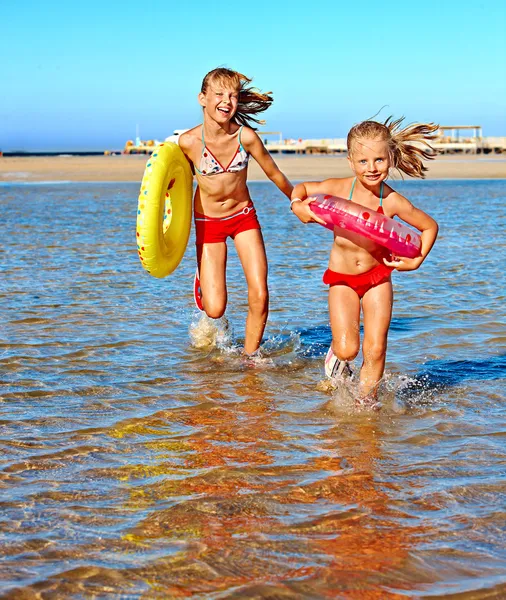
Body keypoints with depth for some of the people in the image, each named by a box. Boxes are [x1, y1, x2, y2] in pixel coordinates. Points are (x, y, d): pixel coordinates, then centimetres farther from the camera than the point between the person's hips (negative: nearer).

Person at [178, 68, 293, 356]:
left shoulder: (246, 136, -17)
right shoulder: (189, 142, -20)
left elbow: (274, 174, 0)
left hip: (244, 216, 2)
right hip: (208, 221, -1)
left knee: (260, 297, -10)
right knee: (215, 310, -4)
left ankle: (249, 357, 14)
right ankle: (203, 279, 32)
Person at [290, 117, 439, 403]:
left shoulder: (393, 201, -16)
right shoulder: (339, 188, -16)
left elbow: (430, 226, -1)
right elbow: (301, 189, 2)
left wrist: (417, 261, -10)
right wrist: (298, 206, -18)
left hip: (378, 276, 0)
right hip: (342, 279, 0)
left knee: (375, 350, -2)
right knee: (347, 349, -8)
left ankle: (366, 402, 18)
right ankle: (337, 353, 28)